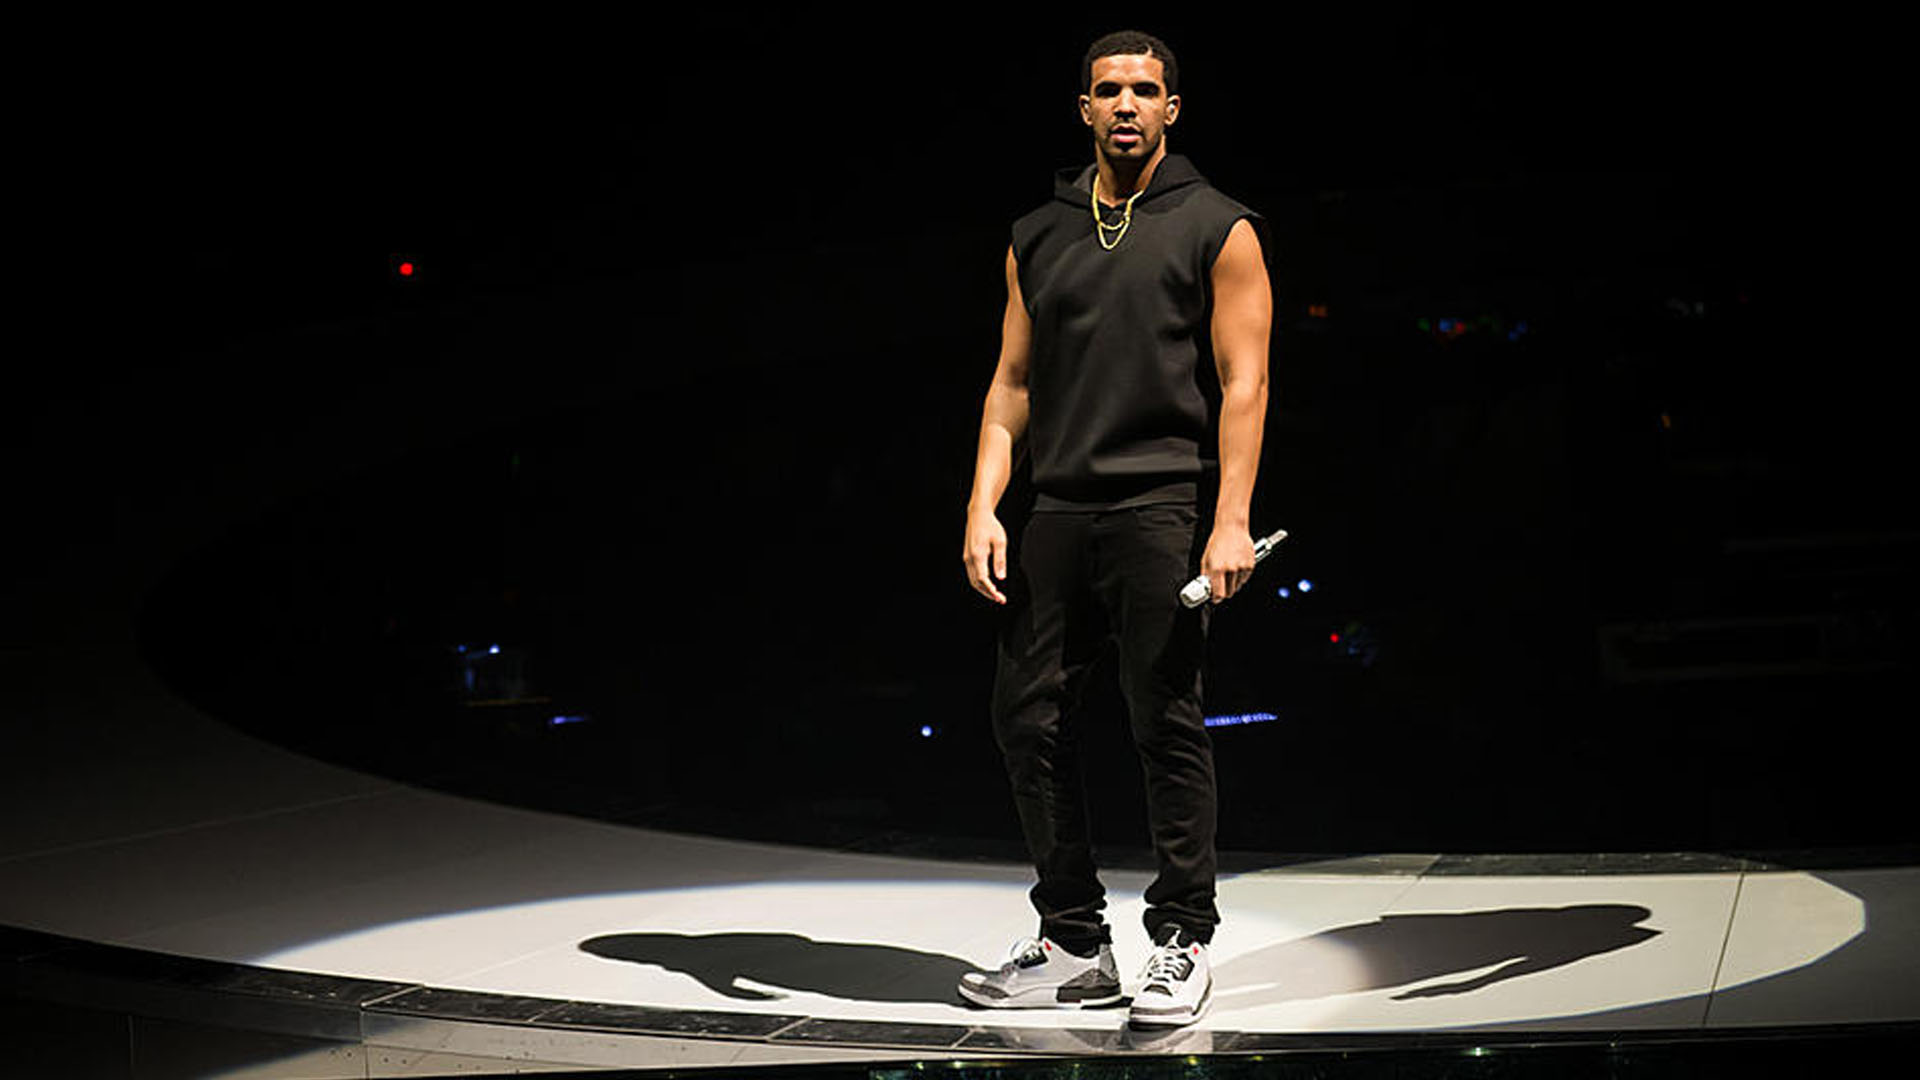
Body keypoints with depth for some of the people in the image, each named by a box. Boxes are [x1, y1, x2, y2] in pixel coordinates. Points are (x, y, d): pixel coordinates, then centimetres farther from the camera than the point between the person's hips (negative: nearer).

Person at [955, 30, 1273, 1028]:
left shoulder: (1218, 230, 4)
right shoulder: (1039, 236, 16)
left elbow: (1243, 382, -2)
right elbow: (1011, 383, 16)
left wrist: (1231, 521, -11)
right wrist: (984, 508, 5)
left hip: (1160, 505, -5)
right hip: (1057, 511, 5)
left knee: (1166, 724, -5)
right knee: (1027, 718, 3)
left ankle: (1182, 943, 7)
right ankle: (1074, 946, 13)